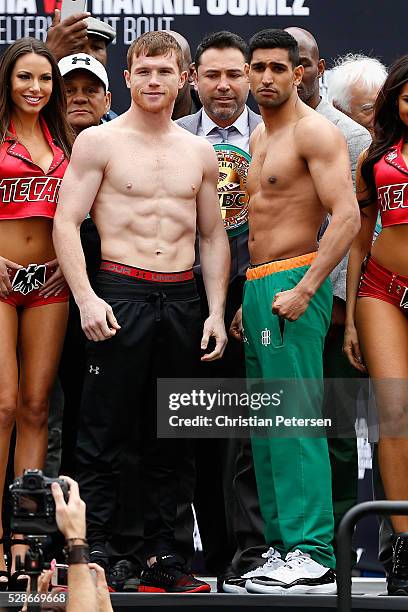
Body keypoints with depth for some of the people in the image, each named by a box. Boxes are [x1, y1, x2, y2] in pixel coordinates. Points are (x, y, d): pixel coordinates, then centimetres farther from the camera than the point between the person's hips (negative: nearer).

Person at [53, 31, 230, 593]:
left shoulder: (200, 153, 14)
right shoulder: (99, 142, 1)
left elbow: (213, 236, 19)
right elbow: (66, 222, -4)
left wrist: (216, 311, 9)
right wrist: (86, 298, -15)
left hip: (181, 300, 4)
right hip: (120, 294, -4)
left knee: (169, 440, 7)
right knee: (104, 435, -6)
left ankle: (162, 558, 12)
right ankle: (92, 558, -3)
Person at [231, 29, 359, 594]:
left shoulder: (314, 131, -8)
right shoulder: (259, 138, 19)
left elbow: (347, 216, -18)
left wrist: (304, 289, -24)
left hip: (293, 280, -9)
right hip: (257, 287, 9)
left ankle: (314, 558, -15)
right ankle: (282, 545, 13)